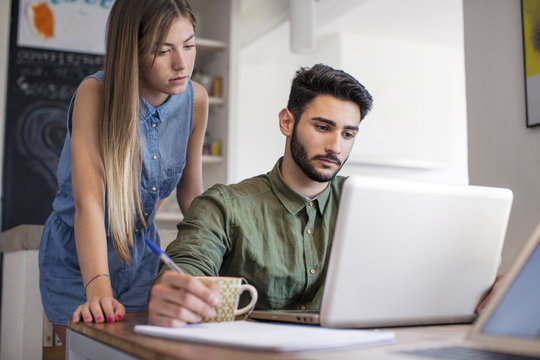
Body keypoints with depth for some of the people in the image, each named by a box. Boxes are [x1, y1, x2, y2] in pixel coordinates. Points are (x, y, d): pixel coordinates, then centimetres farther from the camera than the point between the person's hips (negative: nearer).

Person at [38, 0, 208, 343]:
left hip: (141, 257, 4)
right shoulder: (96, 93, -25)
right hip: (77, 258, -3)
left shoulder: (196, 99, -11)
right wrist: (98, 289, -46)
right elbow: (88, 202, -34)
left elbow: (191, 193, 0)